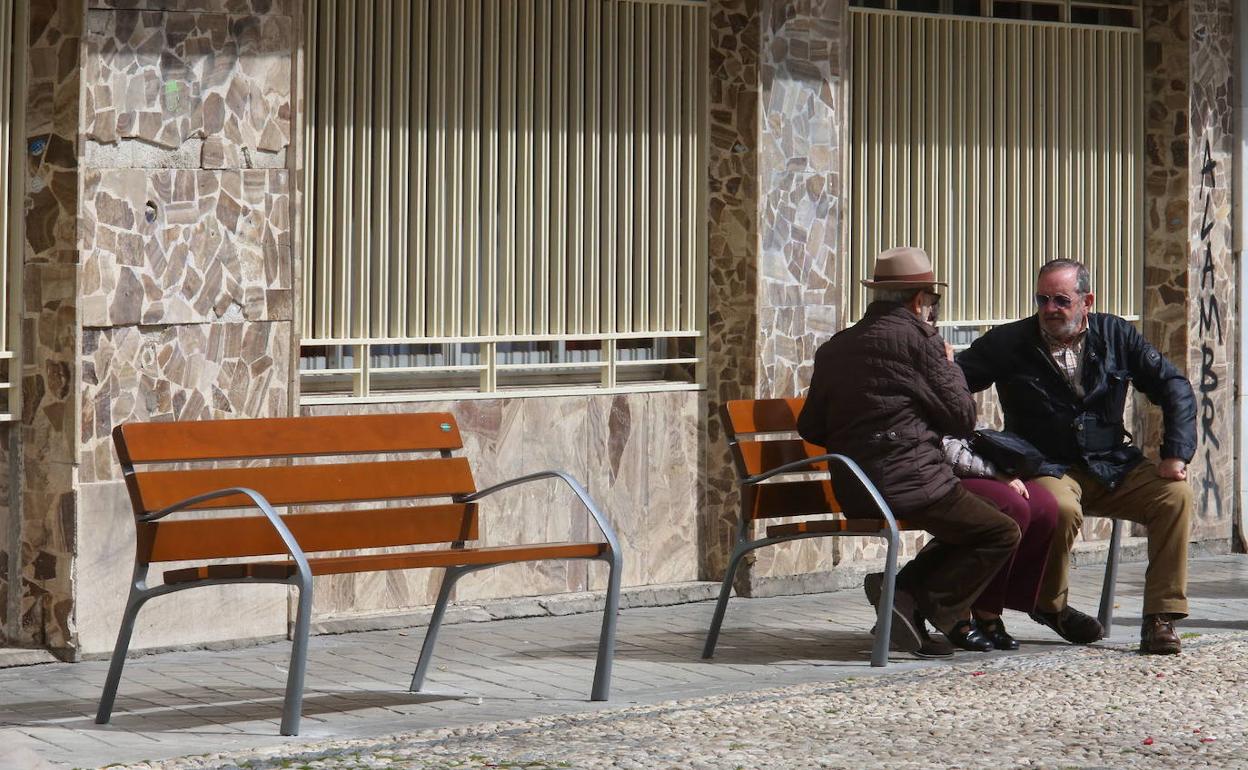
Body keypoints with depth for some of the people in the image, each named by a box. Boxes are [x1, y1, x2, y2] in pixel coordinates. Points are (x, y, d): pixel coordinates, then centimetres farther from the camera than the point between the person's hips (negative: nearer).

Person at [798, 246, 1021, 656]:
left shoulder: (833, 348, 14)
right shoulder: (917, 337, -6)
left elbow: (810, 429, 15)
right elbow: (962, 418, -4)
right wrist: (950, 367, 13)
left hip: (853, 495, 8)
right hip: (908, 481, -8)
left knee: (967, 526, 25)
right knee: (1001, 533, 2)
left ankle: (904, 588, 9)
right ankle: (916, 600, -8)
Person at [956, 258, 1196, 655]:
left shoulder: (1115, 335, 5)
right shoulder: (1009, 343, -1)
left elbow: (1175, 388, 5)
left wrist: (1175, 454, -6)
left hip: (1115, 465, 3)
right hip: (1048, 469, -3)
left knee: (1176, 495, -21)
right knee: (1062, 509, -37)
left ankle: (1160, 617, -14)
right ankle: (1049, 605, -7)